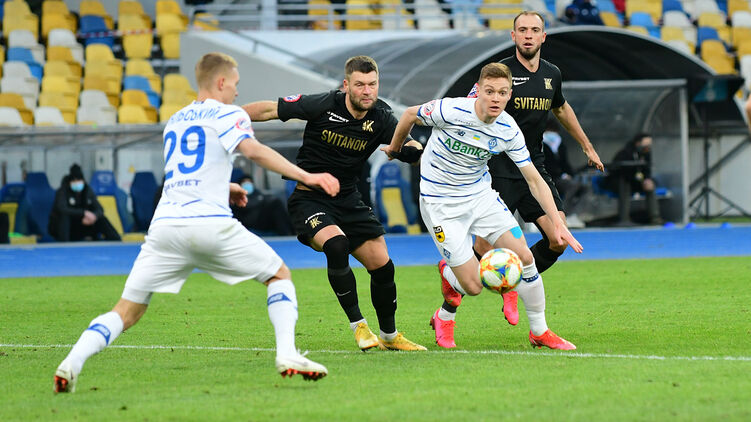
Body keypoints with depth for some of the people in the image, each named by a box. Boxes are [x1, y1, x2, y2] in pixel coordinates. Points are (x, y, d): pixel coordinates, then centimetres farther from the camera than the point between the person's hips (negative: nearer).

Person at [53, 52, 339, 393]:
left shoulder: (173, 121, 27)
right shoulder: (227, 114, 7)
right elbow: (253, 150, -12)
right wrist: (305, 176, -17)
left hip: (165, 223, 5)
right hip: (209, 222, -5)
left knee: (127, 311, 5)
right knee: (279, 275, 12)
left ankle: (71, 364, -15)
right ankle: (287, 355, -5)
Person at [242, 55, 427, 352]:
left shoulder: (381, 120, -7)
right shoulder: (324, 105, -17)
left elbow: (415, 152, -8)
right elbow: (269, 110, -10)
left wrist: (408, 149, -32)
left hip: (347, 201, 4)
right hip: (309, 199, -4)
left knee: (382, 265, 0)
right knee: (336, 243, -31)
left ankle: (389, 335, 23)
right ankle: (358, 327, -19)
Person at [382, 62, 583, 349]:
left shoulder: (508, 130, -11)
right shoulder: (451, 111, -24)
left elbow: (534, 180, -5)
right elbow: (410, 114, -3)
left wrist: (557, 223, -14)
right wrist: (395, 149, 15)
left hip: (481, 194, 4)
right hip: (441, 204, -4)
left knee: (524, 257, -9)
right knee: (473, 286, -10)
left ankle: (539, 332, 11)